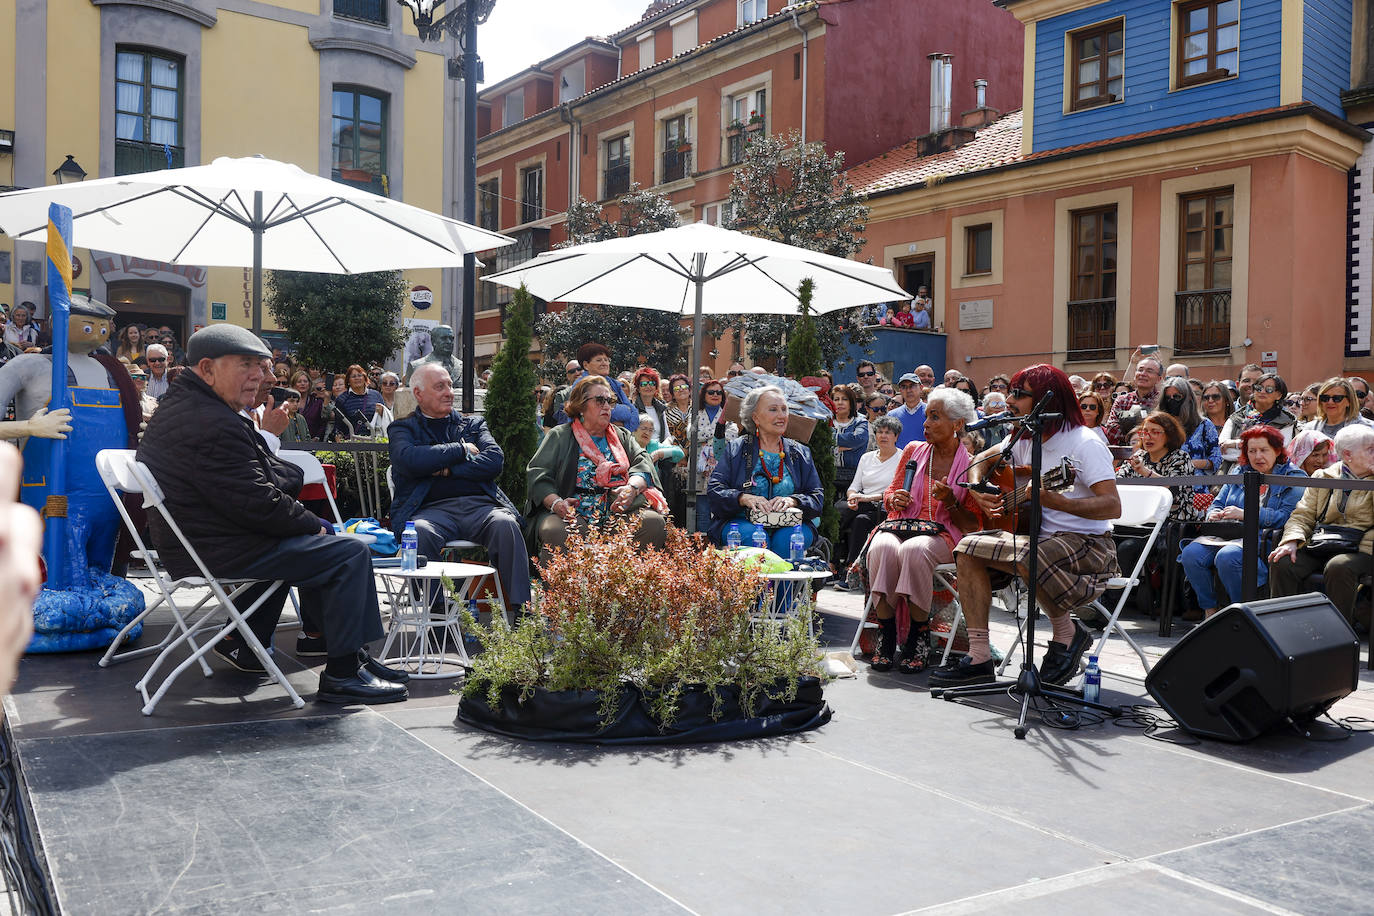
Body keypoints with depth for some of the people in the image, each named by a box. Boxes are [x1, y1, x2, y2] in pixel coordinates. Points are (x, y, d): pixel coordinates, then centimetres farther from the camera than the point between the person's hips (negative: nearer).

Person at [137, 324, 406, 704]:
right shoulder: (215, 426, -24)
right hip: (220, 553, -11)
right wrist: (313, 524, -10)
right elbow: (257, 505, -23)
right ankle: (342, 674, -8)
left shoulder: (178, 404, 13)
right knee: (350, 553, -12)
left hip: (191, 541, 11)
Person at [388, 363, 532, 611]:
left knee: (505, 524, -31)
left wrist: (448, 470, -3)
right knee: (420, 533, -36)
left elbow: (495, 461, 7)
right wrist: (461, 450, 2)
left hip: (479, 504, 2)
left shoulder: (473, 425, 25)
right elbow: (409, 460, -5)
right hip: (431, 508, -2)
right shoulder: (402, 428, 19)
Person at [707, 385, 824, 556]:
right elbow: (714, 490, 2)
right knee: (752, 536, -34)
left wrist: (792, 501, -13)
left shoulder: (800, 453, 17)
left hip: (789, 524, 1)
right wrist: (744, 498, -18)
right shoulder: (736, 449, 11)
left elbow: (817, 497, 10)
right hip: (743, 521, -1)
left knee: (788, 538, -32)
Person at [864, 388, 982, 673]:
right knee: (883, 547, -34)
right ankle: (885, 633, -26)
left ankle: (919, 636, -24)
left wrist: (950, 502, -15)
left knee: (914, 549, -38)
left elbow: (973, 524, 3)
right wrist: (895, 499, -4)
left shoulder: (970, 465, 3)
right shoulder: (913, 451, 13)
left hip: (942, 535, -3)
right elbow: (889, 494, 20)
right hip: (901, 526, 3)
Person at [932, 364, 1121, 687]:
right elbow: (980, 461, 22)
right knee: (969, 547, -7)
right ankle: (979, 657, -10)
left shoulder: (1084, 443, -15)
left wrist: (1055, 501, -36)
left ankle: (1067, 633, -8)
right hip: (1040, 536, 8)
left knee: (1026, 555, -36)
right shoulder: (1025, 440, 10)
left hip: (1086, 543, -8)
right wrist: (978, 492, 0)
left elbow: (1113, 506, -24)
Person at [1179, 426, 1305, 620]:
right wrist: (1214, 515, 0)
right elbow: (1218, 503, 26)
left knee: (1227, 557, -36)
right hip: (1227, 534, 6)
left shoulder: (1294, 478, 5)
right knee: (1190, 553, -23)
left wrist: (1244, 514, -14)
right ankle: (1209, 610, -9)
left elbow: (1287, 517, -10)